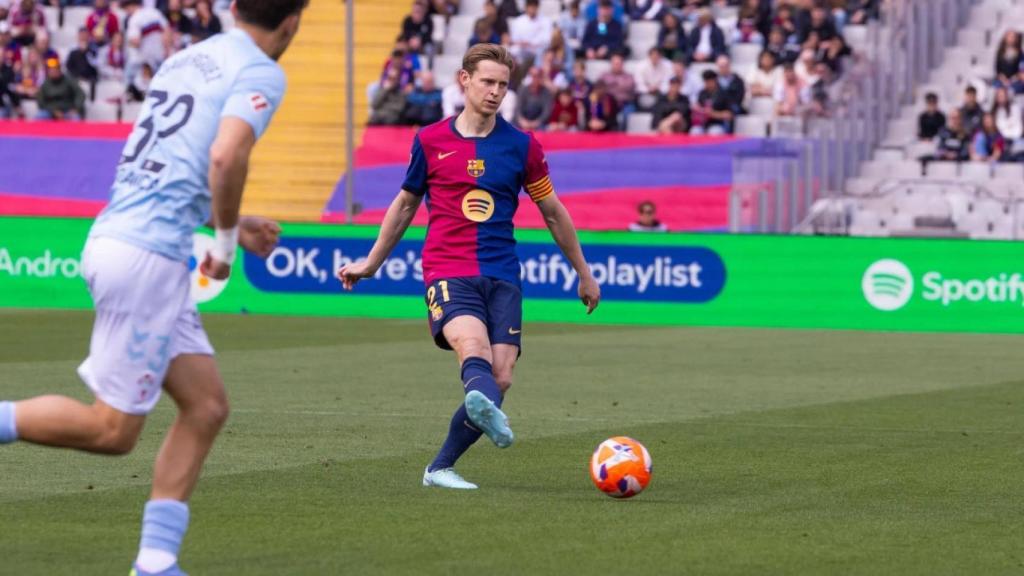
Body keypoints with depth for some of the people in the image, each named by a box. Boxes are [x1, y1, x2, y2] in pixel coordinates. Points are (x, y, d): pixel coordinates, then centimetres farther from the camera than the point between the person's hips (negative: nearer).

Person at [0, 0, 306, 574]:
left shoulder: (187, 59, 18)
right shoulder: (261, 73, -6)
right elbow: (226, 156, -23)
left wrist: (230, 225, 27)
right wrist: (226, 241, -8)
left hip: (117, 236, 9)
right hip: (147, 254, -9)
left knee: (207, 406, 10)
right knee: (113, 430, -2)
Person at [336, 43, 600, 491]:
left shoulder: (521, 147, 8)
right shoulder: (430, 142, 7)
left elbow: (553, 212, 19)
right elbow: (406, 203, 22)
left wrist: (584, 274, 24)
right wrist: (370, 264, 29)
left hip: (502, 276, 2)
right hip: (447, 272, -2)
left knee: (500, 378, -11)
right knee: (474, 348, -31)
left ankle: (440, 468, 4)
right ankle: (490, 415, -64)